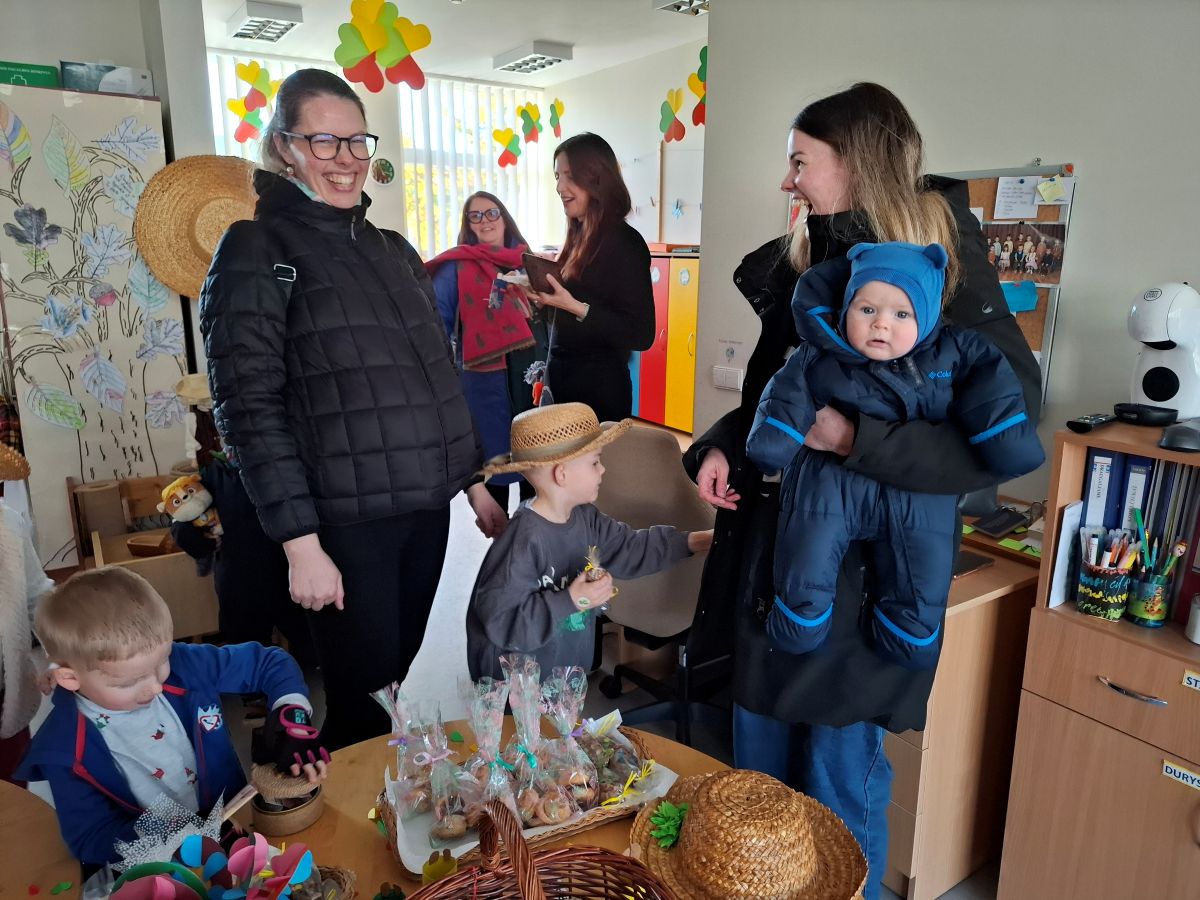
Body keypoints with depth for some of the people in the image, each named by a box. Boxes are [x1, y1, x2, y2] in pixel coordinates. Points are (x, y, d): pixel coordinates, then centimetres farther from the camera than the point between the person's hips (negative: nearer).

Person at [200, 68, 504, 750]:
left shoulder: (395, 250, 15)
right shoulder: (258, 250, -4)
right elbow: (249, 407, -11)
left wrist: (476, 482, 15)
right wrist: (302, 543, -16)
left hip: (427, 509, 6)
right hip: (346, 521, -5)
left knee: (400, 683, 16)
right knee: (364, 703, 3)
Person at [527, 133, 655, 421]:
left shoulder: (624, 242, -13)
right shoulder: (579, 237, 8)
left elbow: (641, 335, -18)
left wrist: (575, 306, -24)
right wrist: (546, 295, -3)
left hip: (598, 390, -7)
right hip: (560, 384, 7)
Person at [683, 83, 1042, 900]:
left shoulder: (948, 275, -12)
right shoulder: (799, 267, 7)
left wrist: (860, 440, -27)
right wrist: (722, 447, -1)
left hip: (863, 563, -6)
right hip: (772, 540, 7)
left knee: (840, 772, 9)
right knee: (759, 755, 21)